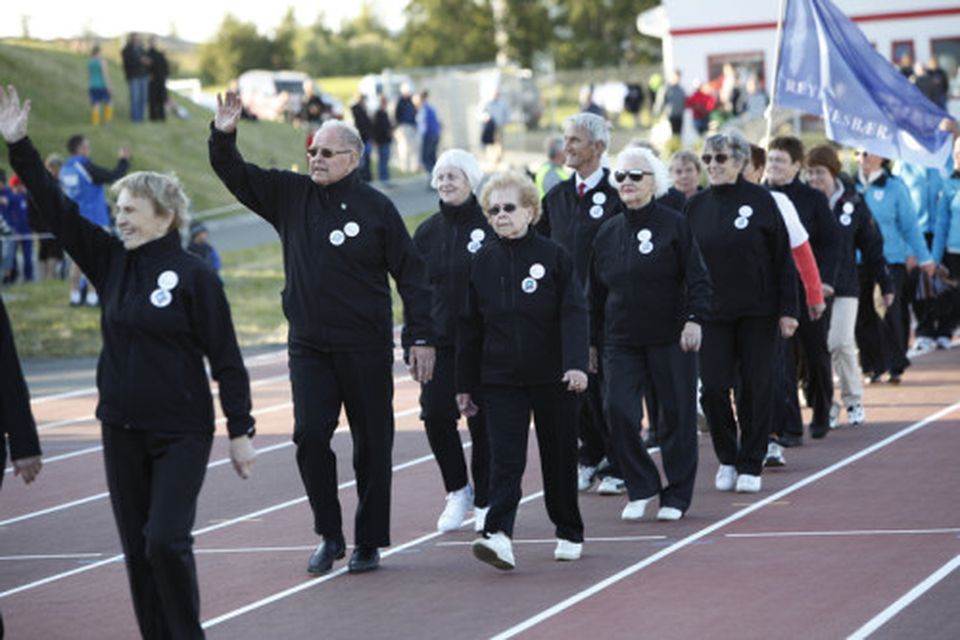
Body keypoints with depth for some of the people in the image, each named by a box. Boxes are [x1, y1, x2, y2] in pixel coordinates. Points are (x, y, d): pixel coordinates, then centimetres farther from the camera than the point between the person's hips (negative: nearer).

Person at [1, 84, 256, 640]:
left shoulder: (194, 276, -11)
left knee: (166, 540, -12)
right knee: (137, 547, 8)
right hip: (122, 430, 6)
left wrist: (241, 430, -11)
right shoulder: (112, 261, 4)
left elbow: (226, 358, -10)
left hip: (182, 432, -6)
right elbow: (59, 209, 4)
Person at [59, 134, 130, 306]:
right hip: (93, 221, -6)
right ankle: (92, 296, -5)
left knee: (76, 260, 10)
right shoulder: (86, 167, -15)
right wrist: (123, 160, 2)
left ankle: (75, 295, 9)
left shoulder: (64, 170, 6)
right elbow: (113, 176, -13)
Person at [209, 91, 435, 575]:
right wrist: (223, 138, -16)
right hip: (308, 345, 3)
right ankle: (329, 535, 8)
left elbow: (410, 273, -2)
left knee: (371, 444, 4)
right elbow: (237, 176, 4)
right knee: (309, 436, -7)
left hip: (366, 348, -3)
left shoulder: (375, 207, -4)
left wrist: (420, 338, -6)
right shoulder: (290, 195, 5)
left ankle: (370, 542, 14)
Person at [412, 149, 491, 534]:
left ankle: (485, 502, 17)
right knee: (435, 415, -8)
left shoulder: (492, 227, -5)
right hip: (440, 340, 3)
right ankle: (457, 491, 12)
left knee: (482, 421, 2)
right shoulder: (427, 233, 7)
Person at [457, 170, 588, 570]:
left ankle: (569, 533, 25)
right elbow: (470, 326, 8)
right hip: (500, 378, 1)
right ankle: (499, 536, -23)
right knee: (505, 458, -11)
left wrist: (576, 364, -23)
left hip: (553, 377, -1)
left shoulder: (554, 256, -4)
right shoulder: (483, 262, 4)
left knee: (559, 457, 9)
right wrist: (465, 385, 7)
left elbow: (574, 313, -9)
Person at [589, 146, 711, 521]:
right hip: (621, 342, 3)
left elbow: (698, 278, -5)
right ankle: (641, 489, 6)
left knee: (676, 415, 2)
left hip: (670, 338, -3)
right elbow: (596, 292, 16)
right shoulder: (607, 234, 9)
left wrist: (694, 319, -19)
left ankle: (676, 497, 14)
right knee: (618, 410, -10)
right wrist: (593, 341, 15)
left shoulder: (674, 225, -3)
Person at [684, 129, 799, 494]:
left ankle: (750, 466, 13)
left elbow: (783, 258, -2)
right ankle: (727, 459, 16)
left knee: (756, 388, 2)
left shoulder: (760, 201, -3)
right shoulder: (695, 207, 5)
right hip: (712, 313, 2)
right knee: (713, 387, -4)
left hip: (757, 313, -2)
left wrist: (787, 310, -7)